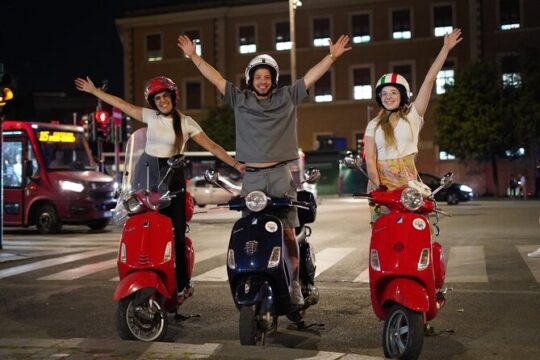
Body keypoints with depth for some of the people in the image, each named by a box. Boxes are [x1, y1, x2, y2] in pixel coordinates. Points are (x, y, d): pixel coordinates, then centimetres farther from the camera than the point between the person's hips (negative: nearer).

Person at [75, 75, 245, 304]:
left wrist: (236, 164, -12)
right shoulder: (150, 116, 8)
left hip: (173, 178, -2)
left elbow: (211, 146, -4)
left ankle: (181, 284, 3)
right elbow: (121, 104, 12)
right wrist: (93, 91, 14)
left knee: (177, 233, -4)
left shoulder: (186, 122, 1)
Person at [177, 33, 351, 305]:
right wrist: (194, 56, 3)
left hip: (280, 175, -1)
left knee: (287, 230, -4)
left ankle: (294, 284, -3)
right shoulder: (240, 99, 11)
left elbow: (311, 77, 5)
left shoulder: (287, 97, 10)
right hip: (252, 177, 1)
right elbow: (216, 78, 8)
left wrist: (332, 56, -4)